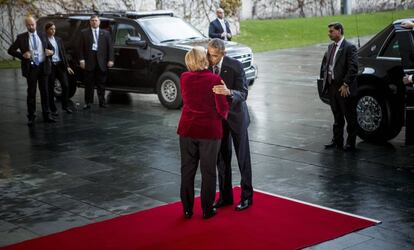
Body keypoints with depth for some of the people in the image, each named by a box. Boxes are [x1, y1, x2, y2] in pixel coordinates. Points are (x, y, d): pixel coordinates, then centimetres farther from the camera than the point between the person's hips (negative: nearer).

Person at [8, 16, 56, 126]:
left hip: (43, 67, 2)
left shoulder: (42, 36, 9)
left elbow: (51, 48, 18)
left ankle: (46, 115, 16)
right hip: (31, 67, -2)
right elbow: (10, 50, 0)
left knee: (44, 92, 8)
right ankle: (31, 117, 9)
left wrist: (51, 52, -6)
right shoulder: (21, 37, 0)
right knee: (31, 93, 3)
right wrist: (22, 55, -15)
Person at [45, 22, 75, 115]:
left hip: (60, 65, 4)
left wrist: (67, 66, 6)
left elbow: (63, 53, 10)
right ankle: (53, 109, 13)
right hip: (50, 65, -4)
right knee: (51, 88, 2)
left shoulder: (58, 39, 10)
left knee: (65, 86, -1)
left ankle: (65, 105, 16)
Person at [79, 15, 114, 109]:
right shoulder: (84, 33, 7)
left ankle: (102, 101, 13)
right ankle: (88, 102, 9)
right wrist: (81, 59, -7)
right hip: (89, 61, -1)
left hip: (101, 62, 1)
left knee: (101, 83, 6)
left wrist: (110, 60, -3)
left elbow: (110, 47, 6)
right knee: (89, 83, 3)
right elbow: (81, 48, 3)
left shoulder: (105, 33, 10)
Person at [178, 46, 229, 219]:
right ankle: (207, 210, 16)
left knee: (187, 169, 13)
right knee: (208, 171, 10)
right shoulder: (214, 79, -15)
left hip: (187, 129, 3)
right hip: (210, 130, -3)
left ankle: (187, 209, 19)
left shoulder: (184, 78, -4)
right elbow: (222, 108, -12)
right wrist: (222, 116, 9)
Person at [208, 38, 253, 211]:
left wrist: (228, 92, -46)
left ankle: (246, 196, 18)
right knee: (221, 158, 11)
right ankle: (225, 196, 24)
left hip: (235, 116, -4)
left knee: (243, 157, 6)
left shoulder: (235, 66, -20)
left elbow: (243, 94, -25)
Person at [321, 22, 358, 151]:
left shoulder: (349, 47, -12)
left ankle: (350, 143, 12)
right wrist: (326, 80, 9)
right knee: (337, 117, 16)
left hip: (344, 89, -7)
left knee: (350, 117, 4)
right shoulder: (330, 47, 12)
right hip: (332, 87, 8)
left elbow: (353, 68, -17)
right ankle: (337, 141, 25)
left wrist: (345, 85, -19)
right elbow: (325, 63, 20)